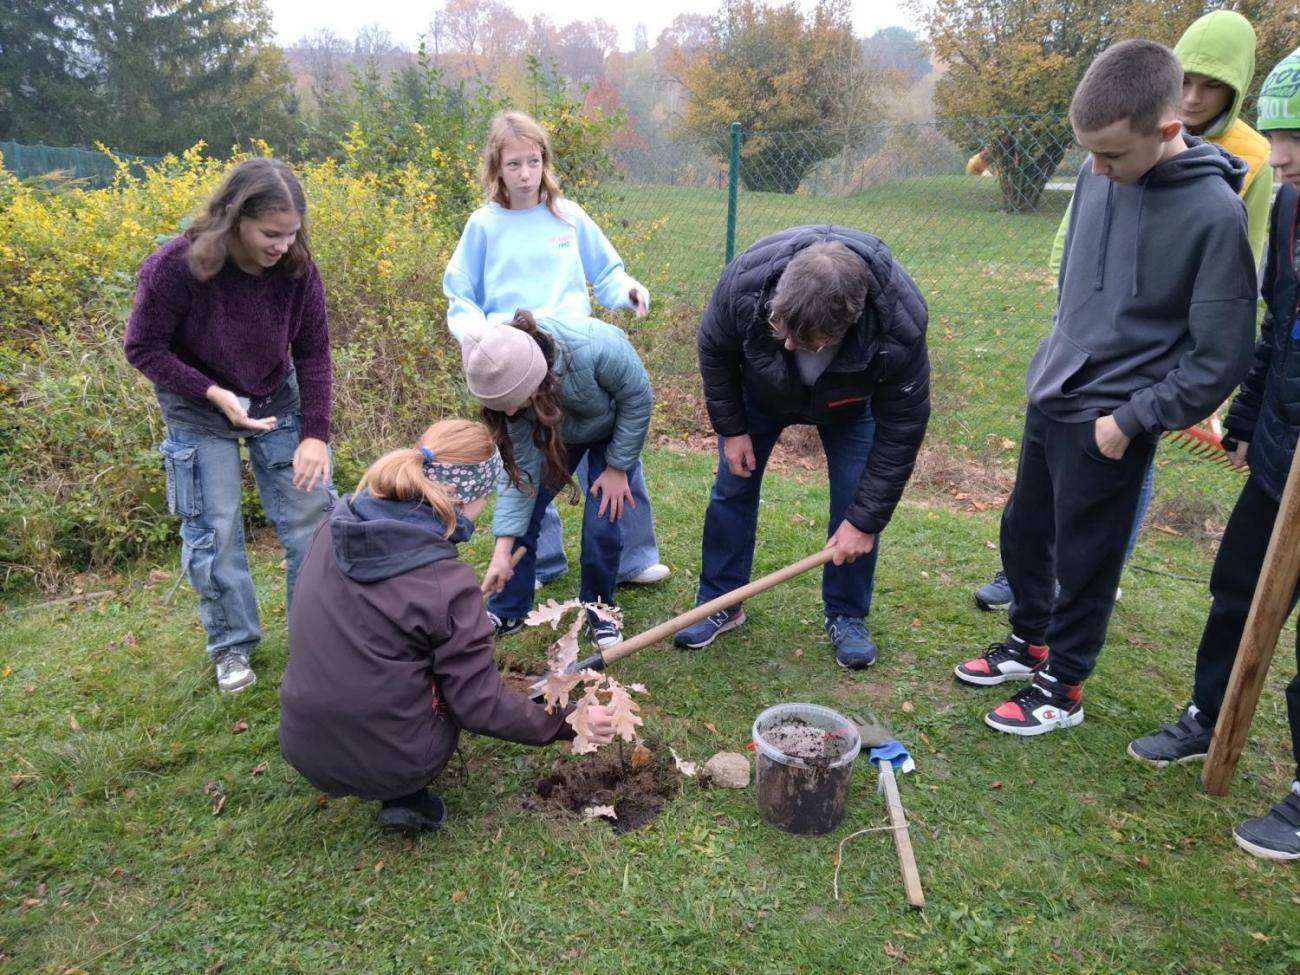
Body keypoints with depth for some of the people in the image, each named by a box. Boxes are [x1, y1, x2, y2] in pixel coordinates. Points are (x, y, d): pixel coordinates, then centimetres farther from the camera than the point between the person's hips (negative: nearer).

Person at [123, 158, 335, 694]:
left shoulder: (297, 269, -18)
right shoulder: (176, 267, -26)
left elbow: (313, 353, -9)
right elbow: (143, 348, -15)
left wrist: (315, 433, -14)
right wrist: (215, 394, -25)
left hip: (277, 401, 3)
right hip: (199, 410, -3)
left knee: (311, 514, 3)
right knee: (214, 529, 2)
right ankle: (231, 646, 21)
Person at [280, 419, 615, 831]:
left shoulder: (333, 530, -5)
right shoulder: (446, 583, -23)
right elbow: (480, 705, -16)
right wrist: (569, 723, -3)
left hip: (305, 749, 6)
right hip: (386, 763, -5)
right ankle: (406, 795, 6)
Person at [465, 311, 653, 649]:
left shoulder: (598, 349, -45)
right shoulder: (511, 385, -31)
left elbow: (638, 399, -25)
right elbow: (520, 467, -25)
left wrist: (618, 467, -18)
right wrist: (502, 551, -28)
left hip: (614, 426, -3)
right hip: (554, 430, 3)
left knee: (602, 526, -11)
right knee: (521, 516, -4)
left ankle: (598, 611, 15)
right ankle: (506, 612, 14)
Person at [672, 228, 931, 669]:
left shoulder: (900, 324, -43)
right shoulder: (746, 280, -41)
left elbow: (901, 428, -29)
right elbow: (714, 352, -17)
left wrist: (866, 520, -26)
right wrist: (731, 428, -12)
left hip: (849, 404, -1)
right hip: (759, 390, 1)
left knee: (855, 502, -7)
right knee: (732, 488, 1)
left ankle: (846, 616, 14)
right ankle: (720, 604, 17)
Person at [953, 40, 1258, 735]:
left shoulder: (1214, 213, -20)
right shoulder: (1097, 176, -2)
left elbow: (1220, 358, -16)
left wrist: (1131, 420, -15)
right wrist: (1061, 354, 15)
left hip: (1109, 421, -6)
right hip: (1049, 398, 7)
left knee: (1082, 560, 6)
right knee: (1022, 531, 18)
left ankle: (1062, 687, 26)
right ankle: (1029, 642, 40)